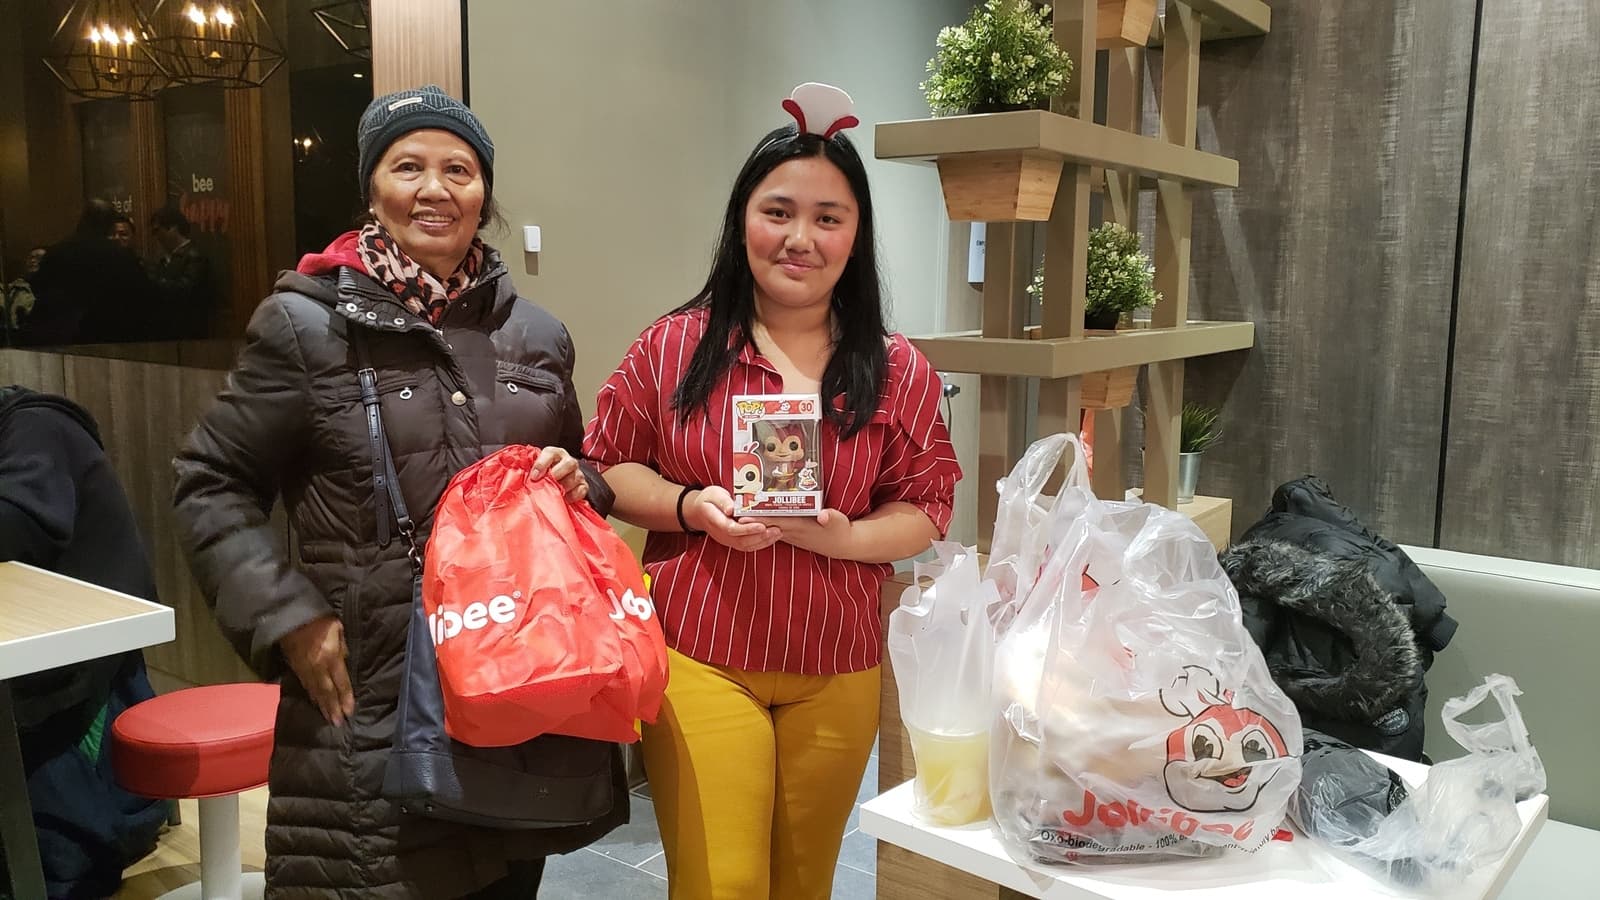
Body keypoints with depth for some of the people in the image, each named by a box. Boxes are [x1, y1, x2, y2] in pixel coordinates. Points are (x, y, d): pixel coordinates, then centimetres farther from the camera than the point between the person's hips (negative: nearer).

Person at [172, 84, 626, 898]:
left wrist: (578, 485, -3)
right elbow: (211, 485, 0)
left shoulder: (535, 334, 8)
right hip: (370, 704, -4)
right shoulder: (306, 323, -4)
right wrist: (285, 616, -10)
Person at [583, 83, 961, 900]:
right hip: (698, 659, -2)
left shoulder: (897, 372, 0)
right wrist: (690, 507, -16)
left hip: (837, 672, 2)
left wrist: (845, 537, -18)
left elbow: (926, 509, 1)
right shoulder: (675, 345, -3)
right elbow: (604, 467, 3)